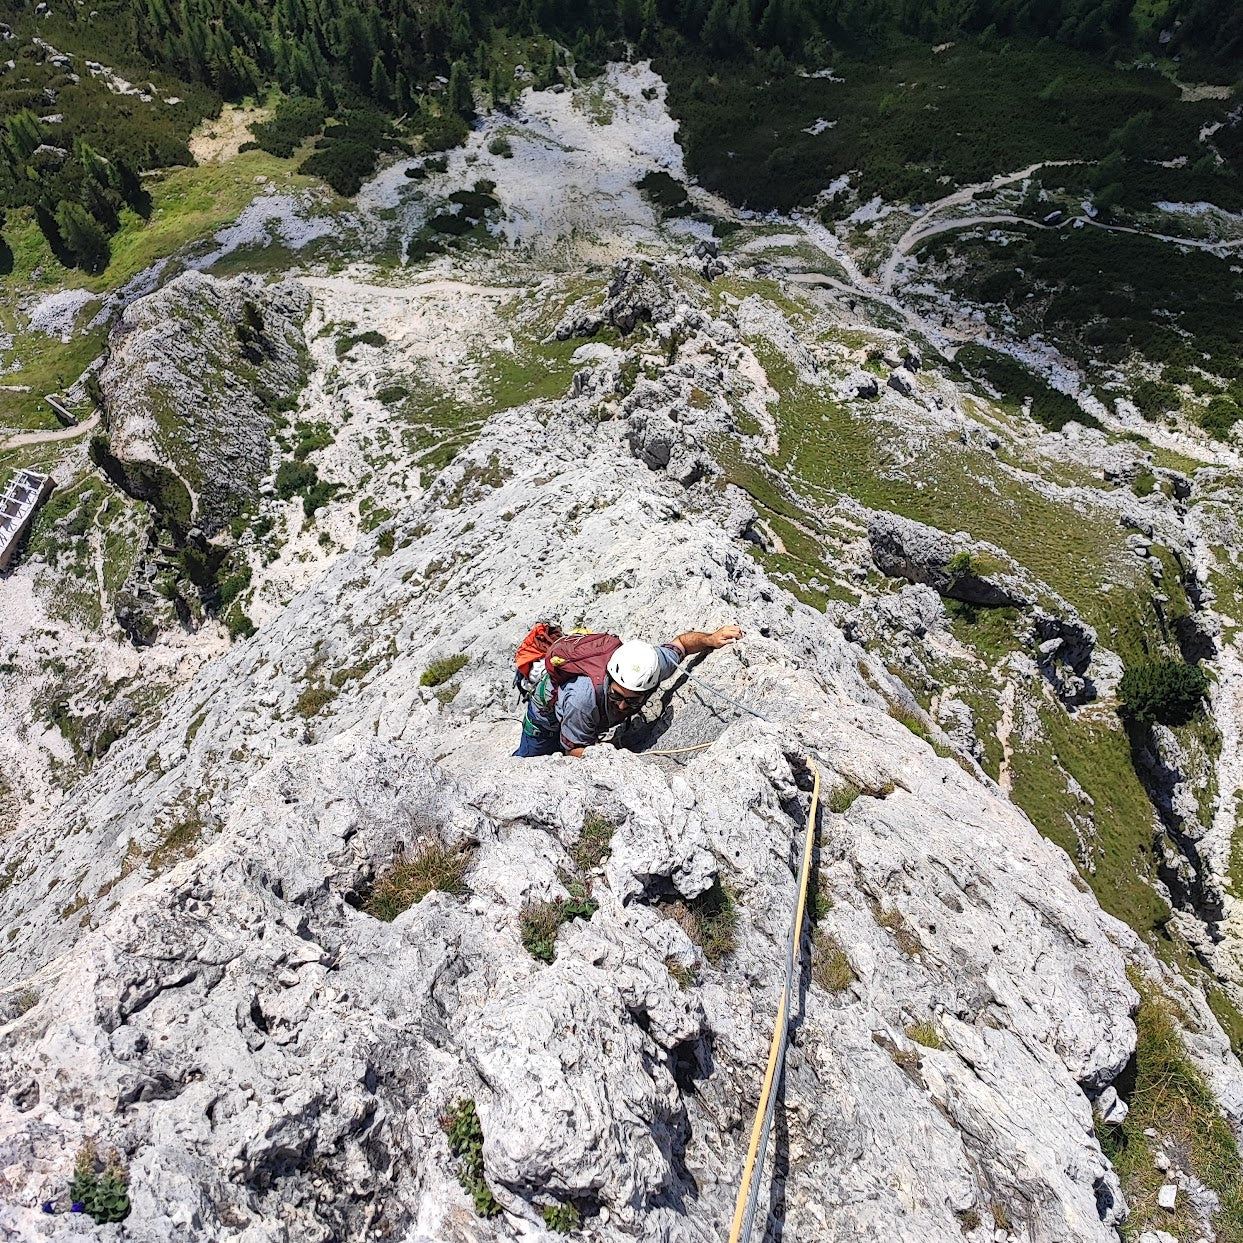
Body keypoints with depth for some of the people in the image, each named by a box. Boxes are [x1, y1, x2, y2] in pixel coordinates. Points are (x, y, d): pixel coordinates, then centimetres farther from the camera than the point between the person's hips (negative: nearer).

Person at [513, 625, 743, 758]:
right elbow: (574, 748, -33)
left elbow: (682, 642, -17)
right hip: (549, 708, -4)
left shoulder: (655, 664, -39)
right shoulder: (583, 699, -50)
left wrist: (711, 638, -34)